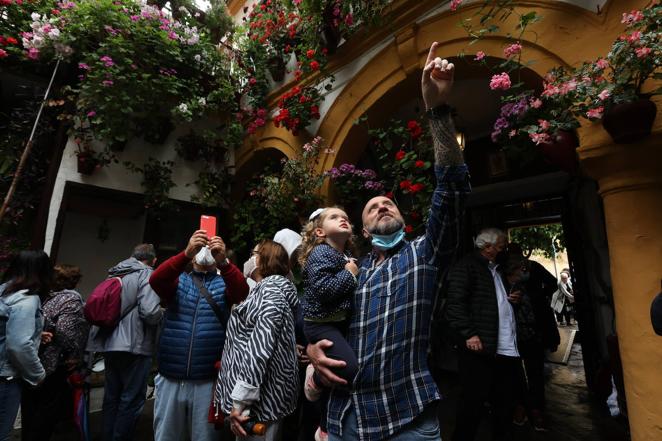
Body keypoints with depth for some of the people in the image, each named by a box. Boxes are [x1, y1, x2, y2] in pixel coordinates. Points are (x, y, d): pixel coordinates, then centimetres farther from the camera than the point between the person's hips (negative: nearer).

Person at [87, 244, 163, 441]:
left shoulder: (115, 274, 13)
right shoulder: (146, 274, -11)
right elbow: (150, 312, -22)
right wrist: (162, 313, -2)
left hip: (109, 344, 8)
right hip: (134, 345, -8)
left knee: (111, 397, 19)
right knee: (132, 400, 4)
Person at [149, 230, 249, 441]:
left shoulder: (224, 283, 2)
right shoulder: (179, 280, 5)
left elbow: (242, 291, -19)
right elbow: (155, 280, -16)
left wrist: (223, 260, -36)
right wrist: (186, 252, -32)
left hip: (207, 381, -1)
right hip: (170, 379, 1)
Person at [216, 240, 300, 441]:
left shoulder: (271, 289, -16)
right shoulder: (265, 288, 14)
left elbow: (260, 348, -25)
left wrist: (239, 401, -24)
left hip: (261, 397, -9)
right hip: (262, 393, 9)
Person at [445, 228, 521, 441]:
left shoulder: (497, 270, 22)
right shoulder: (467, 265, -7)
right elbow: (455, 303, -16)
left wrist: (511, 298, 14)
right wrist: (469, 334, -23)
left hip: (508, 349, 9)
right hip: (480, 347, -9)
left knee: (505, 402, 15)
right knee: (473, 401, 0)